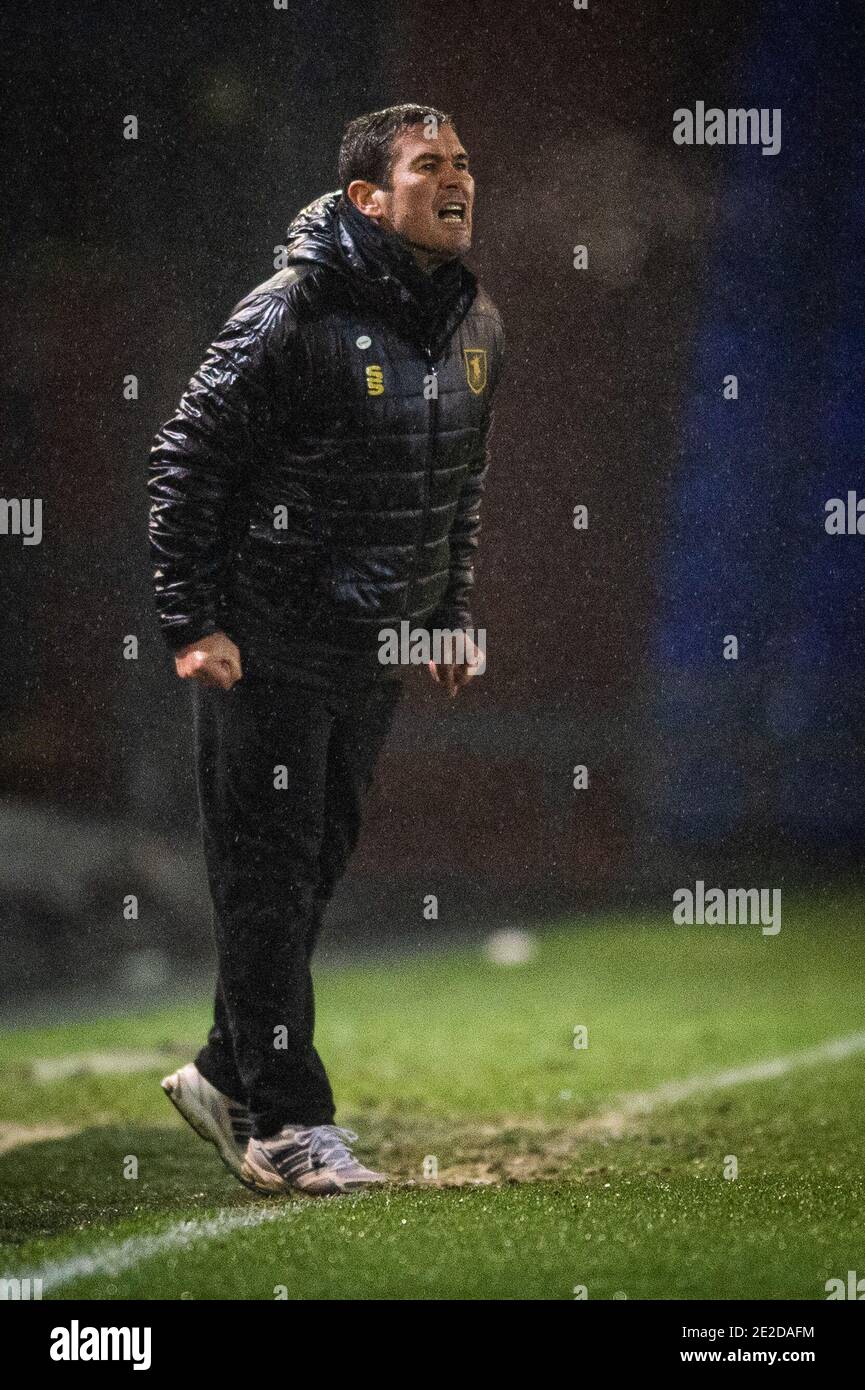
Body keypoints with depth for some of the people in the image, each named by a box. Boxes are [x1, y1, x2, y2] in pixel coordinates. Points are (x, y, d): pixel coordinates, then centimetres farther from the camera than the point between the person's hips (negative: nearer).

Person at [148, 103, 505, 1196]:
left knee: (317, 870, 13)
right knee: (268, 880, -3)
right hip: (264, 647, -7)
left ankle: (225, 1075, 28)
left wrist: (452, 614, 17)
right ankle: (286, 1125, 3)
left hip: (377, 655, 7)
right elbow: (185, 460, -13)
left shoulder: (478, 327, 6)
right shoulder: (295, 314, -16)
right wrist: (190, 622, -15)